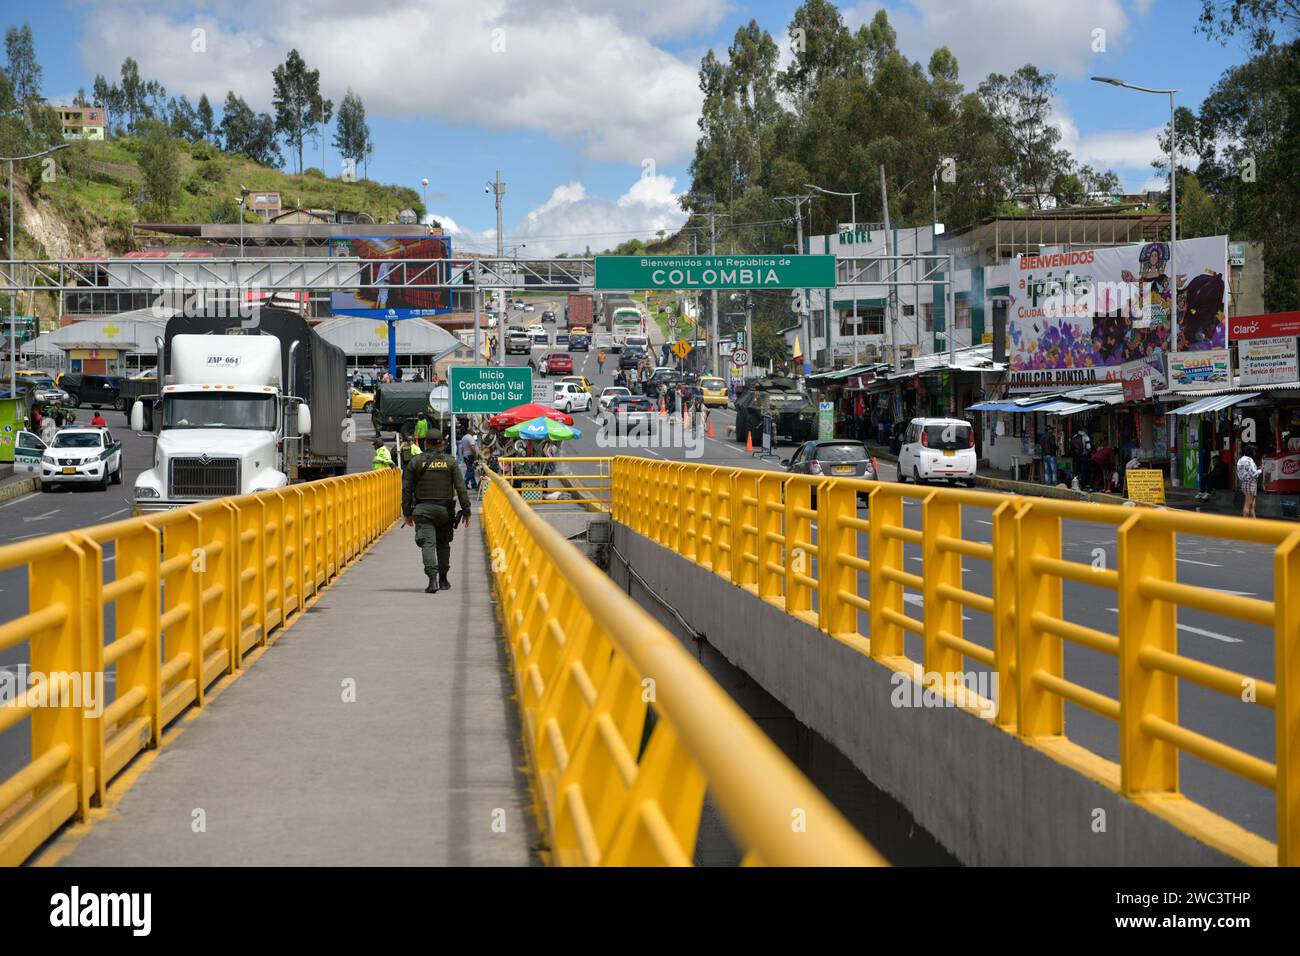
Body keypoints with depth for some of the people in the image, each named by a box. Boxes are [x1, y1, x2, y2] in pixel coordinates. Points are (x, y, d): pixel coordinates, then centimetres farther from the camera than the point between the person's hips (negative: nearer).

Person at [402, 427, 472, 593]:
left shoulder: (416, 461, 2)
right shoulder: (450, 461, 1)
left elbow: (406, 489, 3)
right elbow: (461, 488, -3)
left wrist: (407, 513, 10)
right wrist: (466, 510, 2)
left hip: (422, 510, -1)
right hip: (444, 510, 1)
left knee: (428, 544, -7)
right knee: (443, 545, 15)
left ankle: (432, 578, -25)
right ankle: (443, 580, 24)